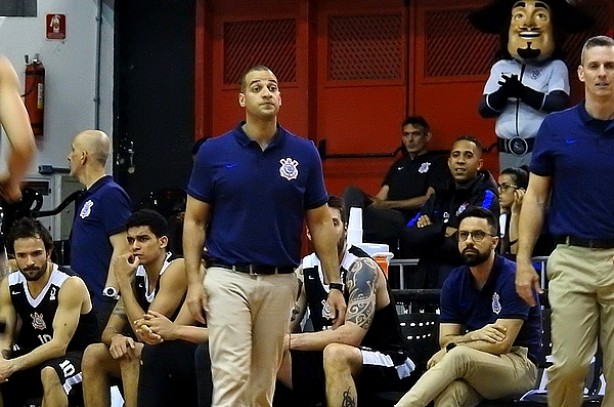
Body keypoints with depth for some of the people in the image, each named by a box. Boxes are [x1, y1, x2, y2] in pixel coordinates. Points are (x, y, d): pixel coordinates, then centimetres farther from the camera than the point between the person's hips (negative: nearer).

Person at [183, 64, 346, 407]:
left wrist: (334, 284, 3)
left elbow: (320, 223, 7)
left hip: (280, 281, 2)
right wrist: (194, 280, -6)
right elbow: (195, 220, 3)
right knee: (232, 376, -11)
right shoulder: (214, 152, -1)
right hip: (228, 277, -2)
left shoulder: (304, 154, 2)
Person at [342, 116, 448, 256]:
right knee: (353, 192, -25)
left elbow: (430, 200, -2)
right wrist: (376, 202, -5)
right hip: (386, 217, 6)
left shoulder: (436, 163, 12)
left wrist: (388, 204, -10)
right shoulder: (399, 164, 32)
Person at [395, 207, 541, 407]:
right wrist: (473, 336, -20)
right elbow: (446, 340, 2)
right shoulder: (454, 282, 6)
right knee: (449, 390, -35)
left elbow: (501, 344, -17)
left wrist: (447, 353, -12)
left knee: (458, 356, -35)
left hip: (518, 365, -4)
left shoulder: (512, 277, -12)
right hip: (472, 370, 4)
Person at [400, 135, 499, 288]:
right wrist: (442, 231, -6)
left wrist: (427, 234, 1)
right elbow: (406, 236, 9)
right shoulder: (440, 195, 19)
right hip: (425, 280, 5)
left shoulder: (486, 198, 1)